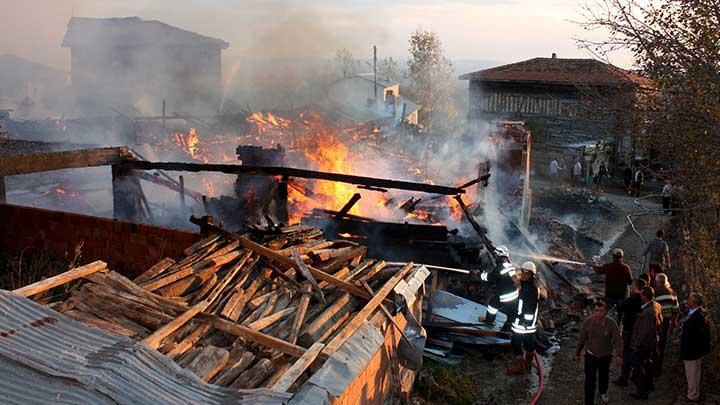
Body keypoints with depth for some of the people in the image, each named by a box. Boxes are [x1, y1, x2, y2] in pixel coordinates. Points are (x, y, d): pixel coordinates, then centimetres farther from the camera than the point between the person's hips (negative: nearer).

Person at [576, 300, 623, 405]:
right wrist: (577, 353, 3)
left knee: (603, 376, 25)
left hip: (606, 356, 1)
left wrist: (619, 355, -39)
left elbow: (617, 340, -25)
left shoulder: (611, 324, -22)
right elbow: (582, 339, -6)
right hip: (591, 355, -1)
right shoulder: (588, 322, -18)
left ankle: (603, 392, 55)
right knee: (590, 380, -8)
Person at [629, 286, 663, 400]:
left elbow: (644, 332, -30)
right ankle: (649, 385, 49)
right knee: (647, 362, 29)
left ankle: (642, 393, 21)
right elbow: (660, 322, 8)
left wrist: (637, 345, -20)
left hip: (642, 344, -9)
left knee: (637, 367, 8)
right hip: (652, 342, 9)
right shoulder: (657, 306, -7)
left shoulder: (648, 312, -35)